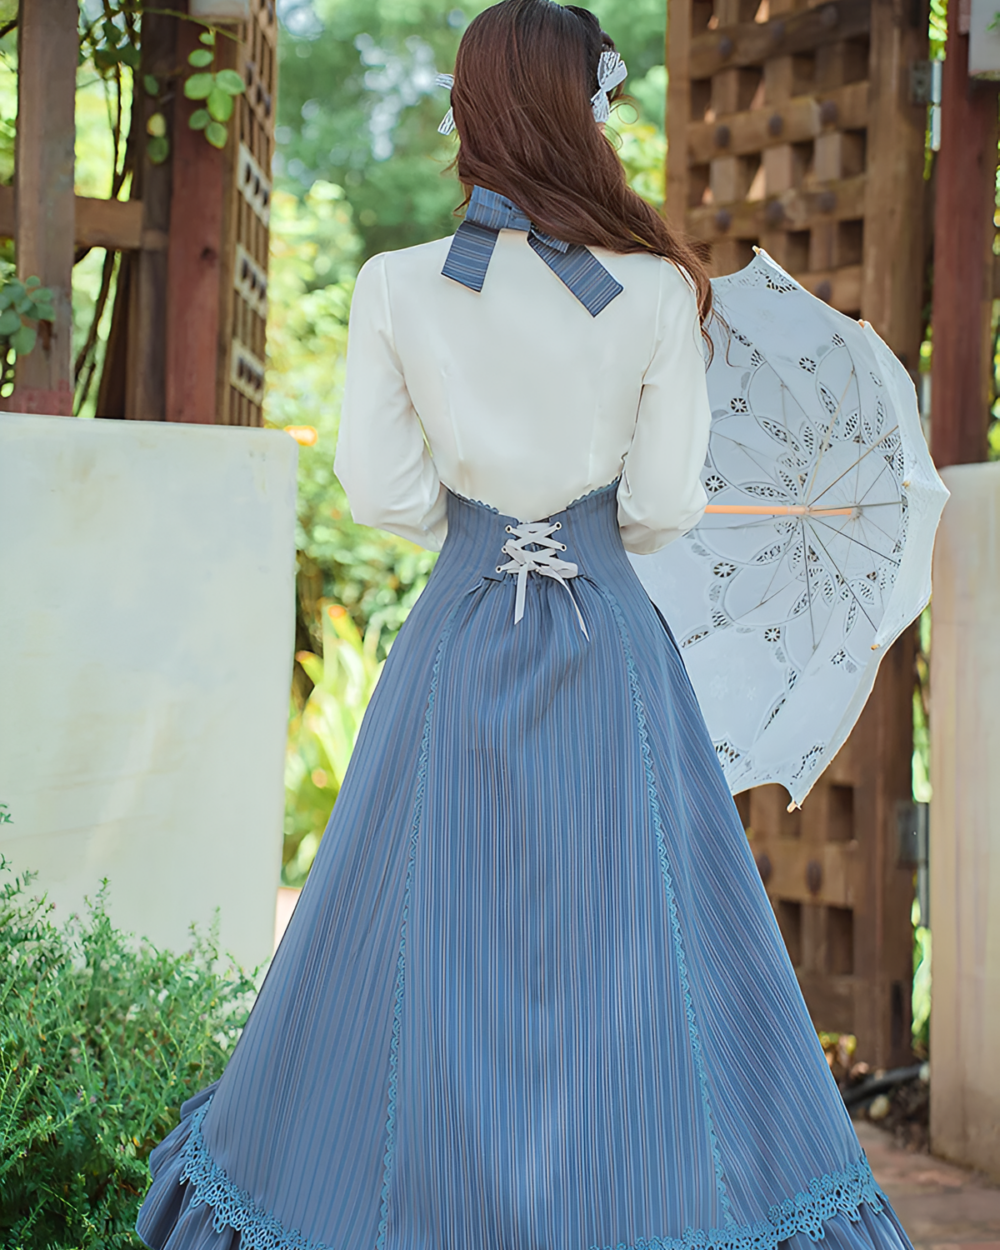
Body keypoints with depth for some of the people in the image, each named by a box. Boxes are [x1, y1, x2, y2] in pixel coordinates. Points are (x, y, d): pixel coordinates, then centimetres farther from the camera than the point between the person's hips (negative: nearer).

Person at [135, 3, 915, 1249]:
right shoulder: (657, 292, -7)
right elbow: (664, 505, -5)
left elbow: (381, 492, -2)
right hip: (610, 650, -1)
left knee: (435, 950, 10)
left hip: (456, 641, 2)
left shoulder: (394, 288, -4)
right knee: (627, 956, 6)